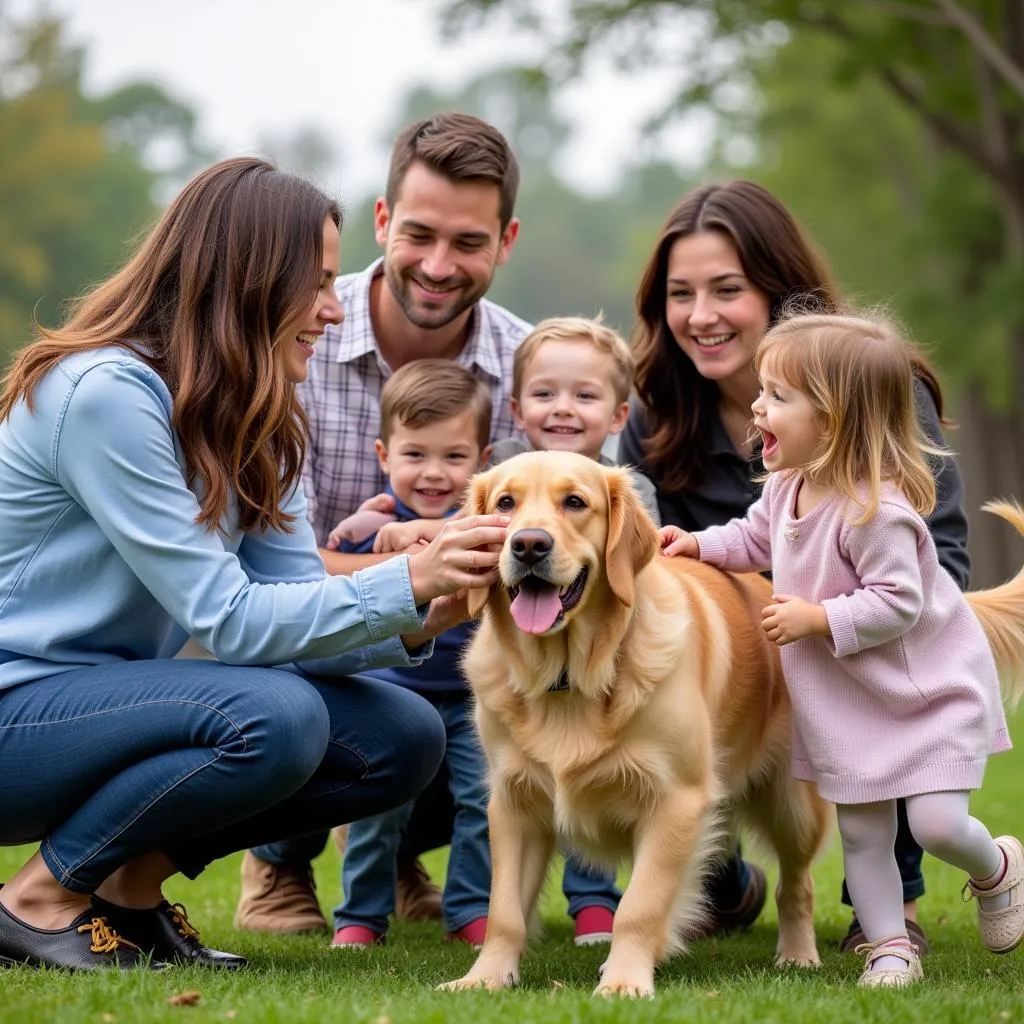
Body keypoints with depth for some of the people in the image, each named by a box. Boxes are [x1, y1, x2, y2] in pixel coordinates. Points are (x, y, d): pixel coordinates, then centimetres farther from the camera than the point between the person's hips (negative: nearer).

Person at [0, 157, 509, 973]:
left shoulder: (250, 419, 6)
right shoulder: (103, 391, -22)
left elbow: (295, 599, -2)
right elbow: (227, 620, -24)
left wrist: (422, 623, -20)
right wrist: (408, 583, -30)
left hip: (113, 694, 9)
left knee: (404, 737, -5)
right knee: (273, 717, -32)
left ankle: (132, 882, 7)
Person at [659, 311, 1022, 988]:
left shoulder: (877, 510, -30)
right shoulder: (786, 488, -2)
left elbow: (896, 602, -30)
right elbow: (756, 539, 19)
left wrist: (816, 618, -28)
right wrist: (701, 544, 5)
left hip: (929, 691, -7)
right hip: (847, 703, 8)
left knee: (937, 823, -12)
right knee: (862, 832, 7)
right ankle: (890, 946, 18)